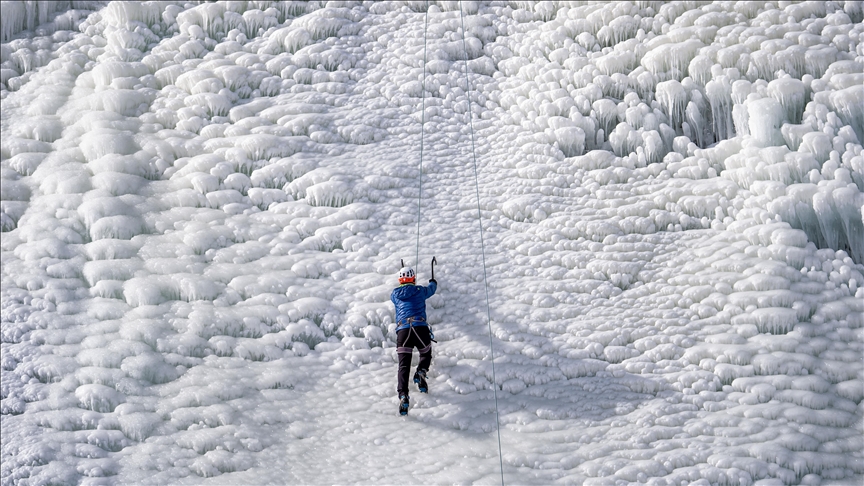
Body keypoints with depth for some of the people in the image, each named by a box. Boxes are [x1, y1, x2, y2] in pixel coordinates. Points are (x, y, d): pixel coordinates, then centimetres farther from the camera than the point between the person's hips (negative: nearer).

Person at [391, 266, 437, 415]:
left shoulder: (395, 294, 19)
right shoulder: (420, 290, 14)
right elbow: (431, 289, 36)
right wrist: (433, 282, 61)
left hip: (402, 329, 1)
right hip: (420, 328, -1)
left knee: (403, 365, -5)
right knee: (426, 354, 24)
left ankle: (403, 394, -25)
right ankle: (421, 372, -7)